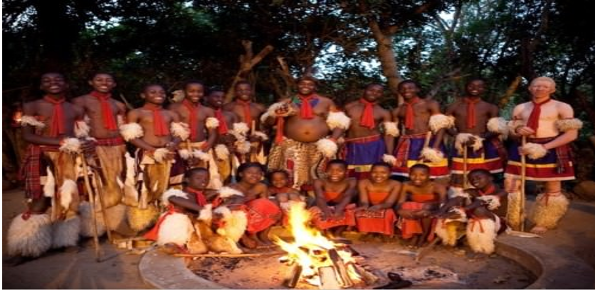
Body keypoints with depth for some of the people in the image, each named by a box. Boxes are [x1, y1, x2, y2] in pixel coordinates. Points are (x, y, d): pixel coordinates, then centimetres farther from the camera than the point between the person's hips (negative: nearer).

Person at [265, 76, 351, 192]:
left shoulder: (326, 102, 9)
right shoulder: (286, 103, 8)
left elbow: (339, 123, 7)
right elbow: (268, 121, 7)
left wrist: (333, 140, -9)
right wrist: (274, 115, -15)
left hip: (320, 147, 1)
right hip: (291, 146, 0)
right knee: (291, 181, -6)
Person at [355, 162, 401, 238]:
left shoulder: (395, 184, -13)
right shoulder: (363, 183, -10)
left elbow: (389, 203, -23)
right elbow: (364, 201, -17)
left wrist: (378, 207, -46)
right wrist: (364, 206, -44)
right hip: (369, 210, 1)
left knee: (388, 214, -35)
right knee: (360, 214, -30)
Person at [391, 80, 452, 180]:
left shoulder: (430, 104, 5)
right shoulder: (397, 111, 17)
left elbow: (440, 127, -4)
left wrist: (435, 148, -18)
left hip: (429, 144, -3)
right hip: (406, 146, 4)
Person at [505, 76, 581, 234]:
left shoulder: (562, 107, -2)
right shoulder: (520, 108, 11)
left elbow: (572, 134, -9)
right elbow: (512, 130, 17)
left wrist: (544, 147, -19)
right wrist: (518, 130, -11)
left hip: (551, 150, -3)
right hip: (524, 149, 3)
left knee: (552, 189, 7)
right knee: (510, 184, 0)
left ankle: (543, 223, 25)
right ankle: (513, 221, 16)